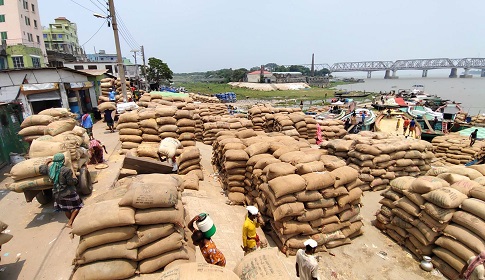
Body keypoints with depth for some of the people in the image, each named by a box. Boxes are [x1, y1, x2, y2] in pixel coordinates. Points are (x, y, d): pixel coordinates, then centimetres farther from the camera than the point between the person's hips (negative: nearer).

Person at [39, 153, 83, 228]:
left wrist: (46, 162, 28)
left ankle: (71, 222, 35)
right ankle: (70, 223, 0)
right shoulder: (66, 170, -25)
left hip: (58, 194, 7)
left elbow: (41, 170, 16)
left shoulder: (50, 169, -5)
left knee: (66, 209, 22)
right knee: (77, 207, 9)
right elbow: (71, 182, -23)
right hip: (68, 193, -7)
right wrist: (75, 179, -3)